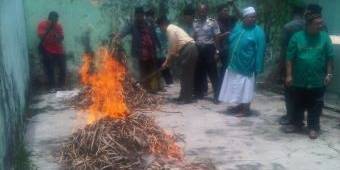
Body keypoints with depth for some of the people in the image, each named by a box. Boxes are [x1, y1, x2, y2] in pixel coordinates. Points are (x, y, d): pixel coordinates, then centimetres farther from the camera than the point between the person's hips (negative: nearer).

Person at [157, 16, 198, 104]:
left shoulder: (170, 29, -7)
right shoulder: (173, 28, 23)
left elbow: (172, 48, -11)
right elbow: (173, 48, 25)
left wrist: (167, 62, 0)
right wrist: (167, 61, 24)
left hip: (188, 50, -10)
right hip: (190, 50, 10)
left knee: (185, 75, -5)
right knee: (187, 75, 13)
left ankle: (186, 98, 0)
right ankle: (185, 96, 19)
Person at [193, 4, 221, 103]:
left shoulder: (212, 22, -4)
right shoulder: (195, 23, 9)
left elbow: (216, 38, -6)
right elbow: (194, 37, 13)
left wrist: (216, 51, -12)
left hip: (209, 49, -4)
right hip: (198, 49, 5)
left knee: (212, 73, -3)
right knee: (199, 72, 11)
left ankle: (217, 95, 2)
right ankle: (200, 92, 24)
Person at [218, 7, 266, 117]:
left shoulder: (258, 32, -13)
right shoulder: (237, 27, 5)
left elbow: (260, 51, -14)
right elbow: (230, 42, 14)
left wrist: (258, 68, -17)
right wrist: (230, 60, 10)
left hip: (247, 66, -6)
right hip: (235, 64, 6)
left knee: (246, 88, 3)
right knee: (237, 87, 17)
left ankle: (246, 109, 16)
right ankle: (240, 106, 32)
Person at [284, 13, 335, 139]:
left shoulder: (325, 38, -2)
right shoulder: (297, 37, -4)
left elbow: (330, 57, 3)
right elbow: (290, 57, -3)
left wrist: (329, 74, -2)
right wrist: (289, 75, -6)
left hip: (317, 81, 0)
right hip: (299, 80, 0)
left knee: (315, 106, 7)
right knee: (298, 104, 13)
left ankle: (313, 128, 20)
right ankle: (296, 124, 29)